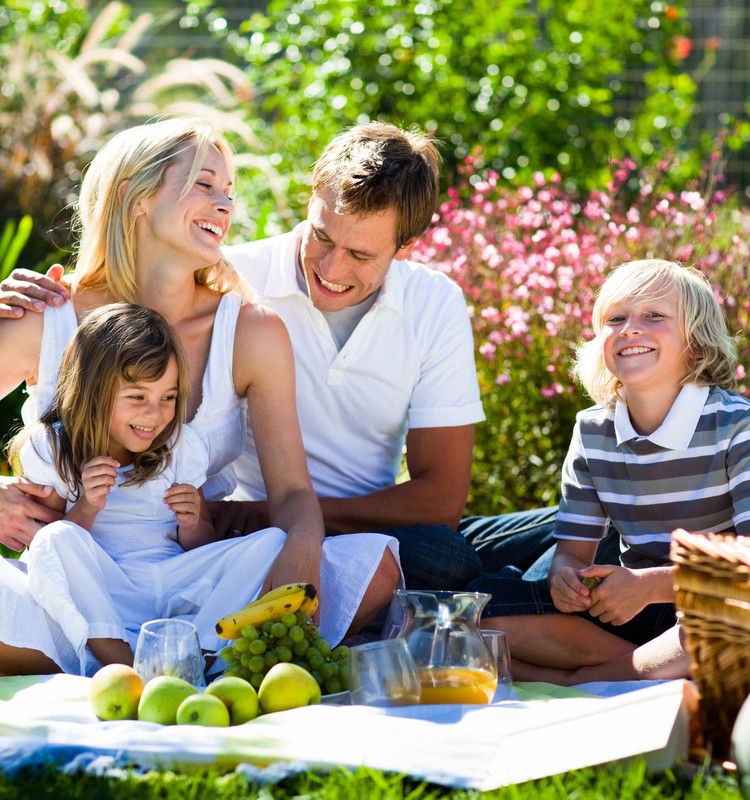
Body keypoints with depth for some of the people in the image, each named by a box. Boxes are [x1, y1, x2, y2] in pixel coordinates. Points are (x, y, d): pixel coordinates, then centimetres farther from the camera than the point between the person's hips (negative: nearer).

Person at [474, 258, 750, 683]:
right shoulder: (593, 432, 6)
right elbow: (574, 551, 6)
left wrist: (650, 584, -27)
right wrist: (565, 577, -19)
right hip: (634, 612, 5)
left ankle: (582, 681, -24)